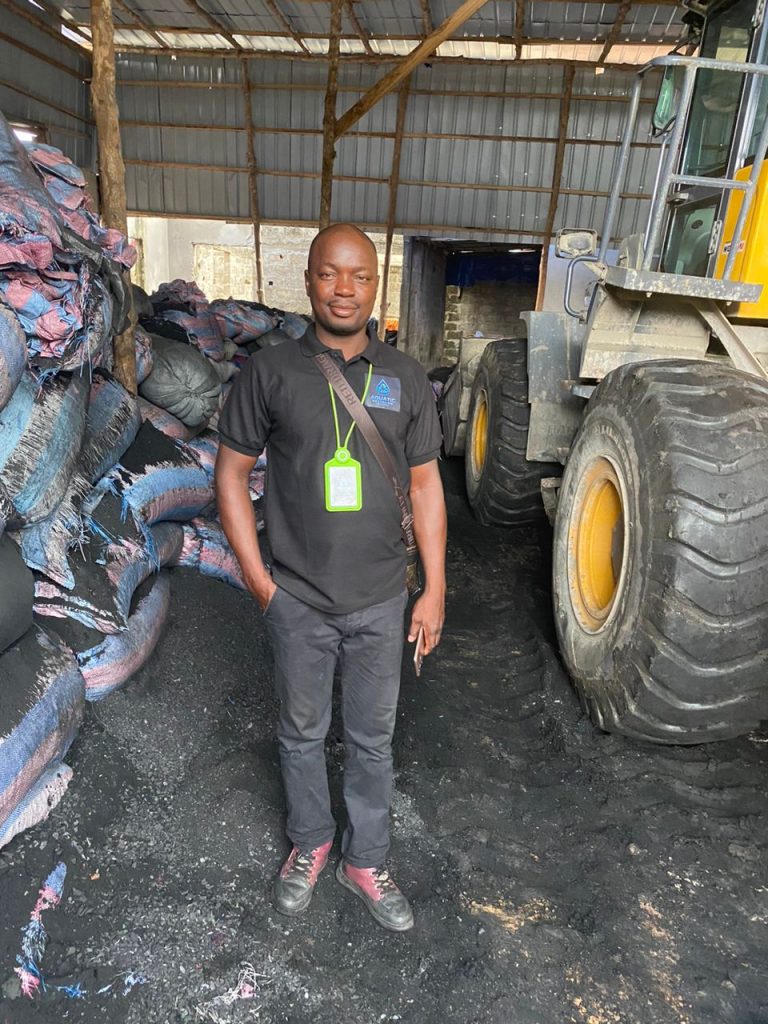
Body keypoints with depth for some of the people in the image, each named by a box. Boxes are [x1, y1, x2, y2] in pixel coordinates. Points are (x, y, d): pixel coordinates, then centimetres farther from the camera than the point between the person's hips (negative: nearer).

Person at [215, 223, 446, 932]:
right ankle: (309, 844, 45)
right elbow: (232, 471, 0)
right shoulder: (270, 371, -5)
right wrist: (256, 575, -5)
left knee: (373, 739, 17)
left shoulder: (405, 377, 0)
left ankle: (365, 860, 40)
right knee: (302, 733, 19)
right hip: (297, 600, -1)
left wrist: (434, 588, 0)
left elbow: (425, 483, 3)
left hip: (381, 601, 1)